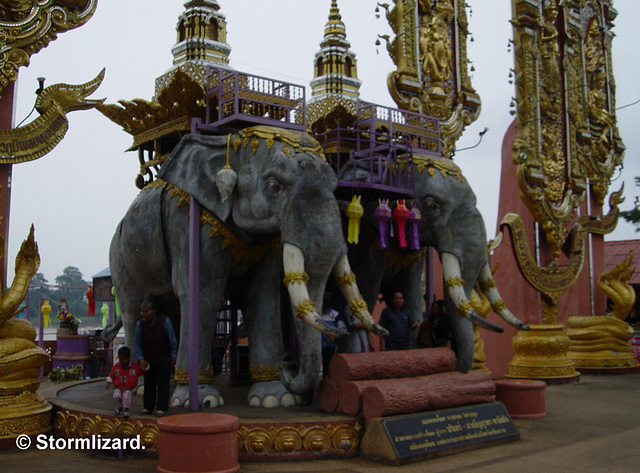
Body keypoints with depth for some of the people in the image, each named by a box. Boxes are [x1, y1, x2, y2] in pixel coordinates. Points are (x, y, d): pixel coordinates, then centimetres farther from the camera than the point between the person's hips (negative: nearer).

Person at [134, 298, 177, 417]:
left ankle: (161, 408, 3)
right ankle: (148, 407, 17)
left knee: (163, 384, -2)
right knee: (149, 384, 7)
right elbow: (137, 343, 4)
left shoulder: (164, 321, -10)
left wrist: (173, 355, 0)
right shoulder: (140, 324, -3)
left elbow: (173, 340, -1)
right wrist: (140, 359, -3)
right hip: (148, 360, 3)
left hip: (164, 359, -2)